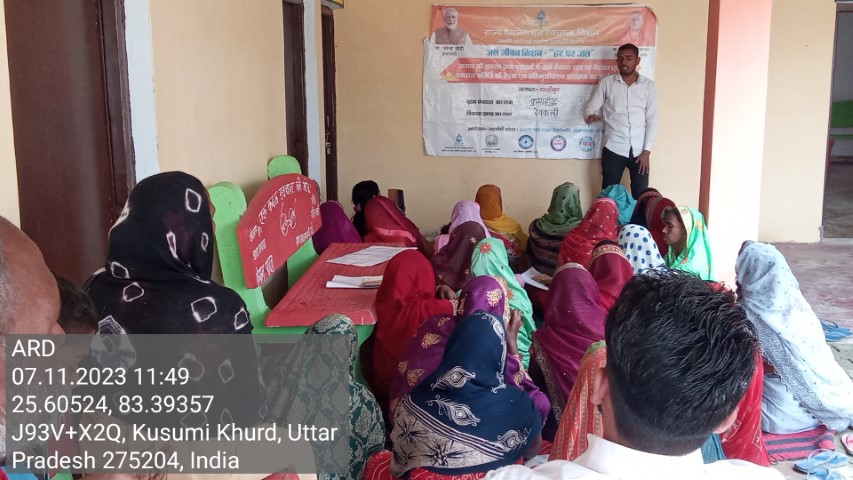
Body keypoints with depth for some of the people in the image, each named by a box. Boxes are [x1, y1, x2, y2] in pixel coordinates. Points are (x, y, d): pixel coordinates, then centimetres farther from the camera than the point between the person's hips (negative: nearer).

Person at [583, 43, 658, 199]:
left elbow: (652, 120, 3)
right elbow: (590, 106, 3)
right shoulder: (606, 82, 3)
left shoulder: (648, 86, 4)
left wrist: (647, 151, -5)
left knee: (641, 196, 4)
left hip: (639, 150, 1)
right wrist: (591, 115, -23)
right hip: (614, 149, -1)